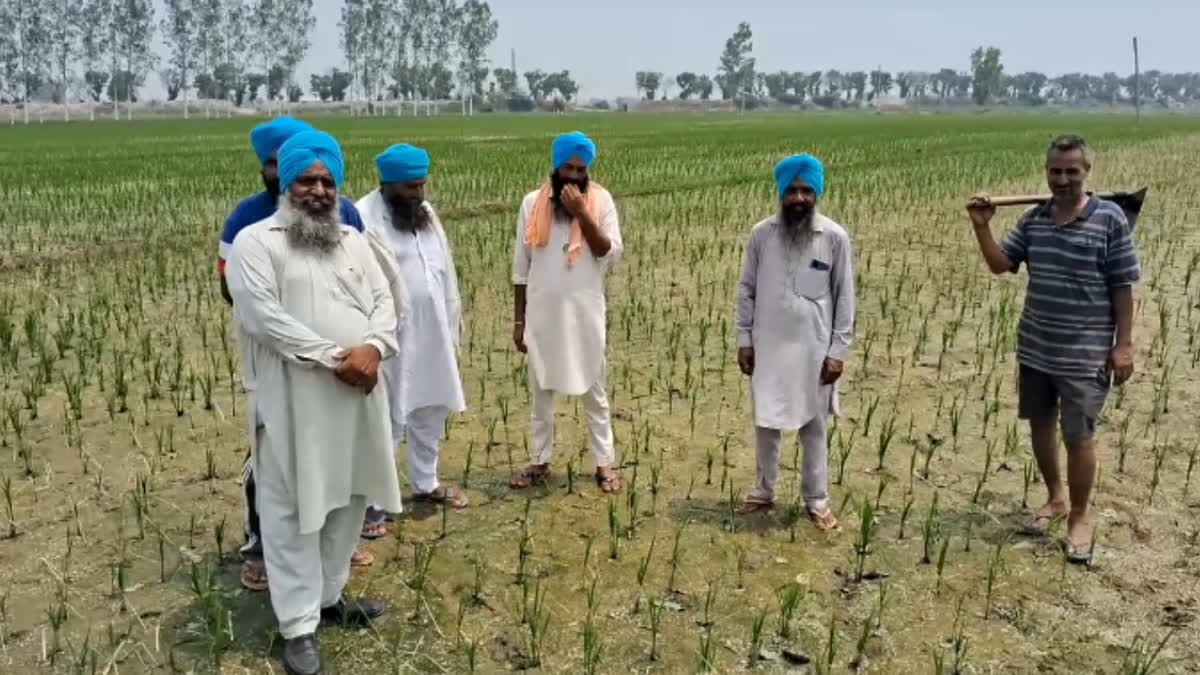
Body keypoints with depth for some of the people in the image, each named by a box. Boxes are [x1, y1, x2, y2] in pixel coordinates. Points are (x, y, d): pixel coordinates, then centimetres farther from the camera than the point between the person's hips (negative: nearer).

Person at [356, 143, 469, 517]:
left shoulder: (426, 212, 9)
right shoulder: (364, 219, -15)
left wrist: (452, 320, 12)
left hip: (432, 334, 7)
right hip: (391, 337, -7)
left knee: (431, 410, 17)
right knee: (384, 420, 1)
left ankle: (425, 483, 34)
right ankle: (370, 497, 13)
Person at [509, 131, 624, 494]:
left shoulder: (601, 200, -4)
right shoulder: (533, 203, 0)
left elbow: (611, 254, -12)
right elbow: (521, 266, 3)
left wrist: (581, 213, -21)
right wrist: (518, 320, 3)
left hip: (585, 312, -2)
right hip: (542, 312, 2)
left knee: (593, 390, 9)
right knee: (541, 390, 13)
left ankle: (604, 463, 20)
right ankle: (540, 461, 26)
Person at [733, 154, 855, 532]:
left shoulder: (835, 237, -8)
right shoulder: (761, 234, -3)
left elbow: (844, 298, -3)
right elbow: (746, 291, 4)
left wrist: (838, 351, -6)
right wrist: (744, 339, 0)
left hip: (813, 349, -2)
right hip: (768, 347, 2)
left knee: (813, 426, 10)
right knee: (765, 423, 13)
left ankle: (817, 501, 25)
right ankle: (764, 491, 31)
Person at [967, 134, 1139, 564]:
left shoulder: (1110, 219, -11)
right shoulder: (1033, 219, 2)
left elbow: (1123, 287, -8)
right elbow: (1000, 265, 3)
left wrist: (1124, 345, -9)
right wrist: (982, 227, -13)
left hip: (1085, 354, -5)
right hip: (1034, 348, 5)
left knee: (1078, 437, 2)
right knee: (1040, 426, 16)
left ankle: (1080, 516, 22)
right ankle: (1055, 498, 37)